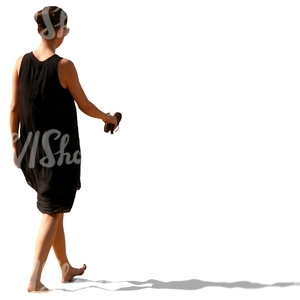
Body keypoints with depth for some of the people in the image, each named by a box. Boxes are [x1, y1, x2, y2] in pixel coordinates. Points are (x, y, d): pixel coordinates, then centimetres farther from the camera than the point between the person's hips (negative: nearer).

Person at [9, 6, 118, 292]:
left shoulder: (21, 62, -1)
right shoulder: (64, 66, -14)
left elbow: (14, 109, 3)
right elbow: (85, 107, -5)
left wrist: (15, 145, 13)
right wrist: (108, 118, 14)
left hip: (32, 149, 6)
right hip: (60, 150, -6)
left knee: (54, 209, 19)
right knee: (52, 213, 2)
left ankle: (66, 268, 32)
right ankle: (34, 280, -1)